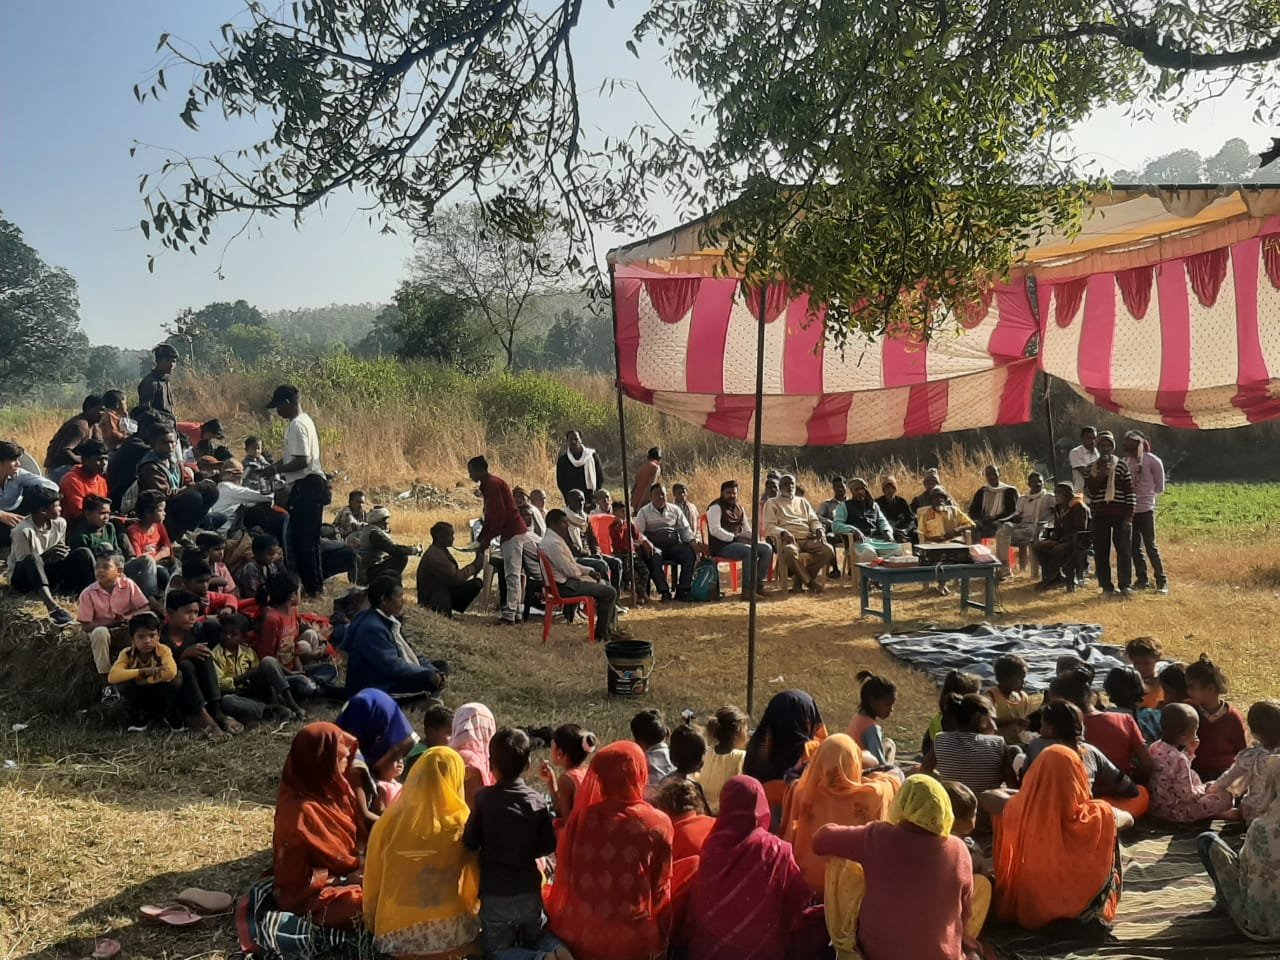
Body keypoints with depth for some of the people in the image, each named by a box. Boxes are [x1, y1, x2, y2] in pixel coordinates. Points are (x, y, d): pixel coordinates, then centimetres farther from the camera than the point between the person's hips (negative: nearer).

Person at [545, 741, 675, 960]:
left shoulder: (584, 817, -8)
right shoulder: (657, 824, -12)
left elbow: (565, 875, 1)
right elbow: (660, 888, -4)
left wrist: (562, 927, 14)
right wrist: (660, 939, 8)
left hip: (582, 932, 2)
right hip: (632, 936, -2)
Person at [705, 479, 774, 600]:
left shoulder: (739, 507, 20)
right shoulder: (716, 507, -5)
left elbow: (747, 529, 26)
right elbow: (715, 530, -18)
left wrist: (752, 537, 3)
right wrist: (735, 537, -21)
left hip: (738, 542, 8)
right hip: (721, 545, -8)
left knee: (767, 548, -9)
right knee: (749, 551, -33)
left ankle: (757, 583, -4)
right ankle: (747, 589, -30)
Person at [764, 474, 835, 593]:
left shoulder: (802, 501, 28)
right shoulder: (772, 503, 14)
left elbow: (813, 520, 21)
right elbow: (769, 525, 2)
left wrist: (819, 529, -4)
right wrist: (783, 532, -20)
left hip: (808, 538, 4)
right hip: (788, 539, -4)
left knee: (828, 550, -26)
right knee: (789, 551, -42)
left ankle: (799, 579, -19)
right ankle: (809, 581, -23)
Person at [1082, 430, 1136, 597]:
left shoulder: (1122, 466, 4)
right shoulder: (1092, 468, 9)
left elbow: (1130, 493, 1)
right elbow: (1089, 492, -2)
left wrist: (1129, 517, -6)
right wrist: (1099, 475, -14)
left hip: (1120, 514, -2)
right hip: (1099, 515, 2)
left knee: (1124, 550, -3)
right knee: (1101, 552, 1)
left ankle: (1125, 585, 6)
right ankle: (1106, 586, 8)